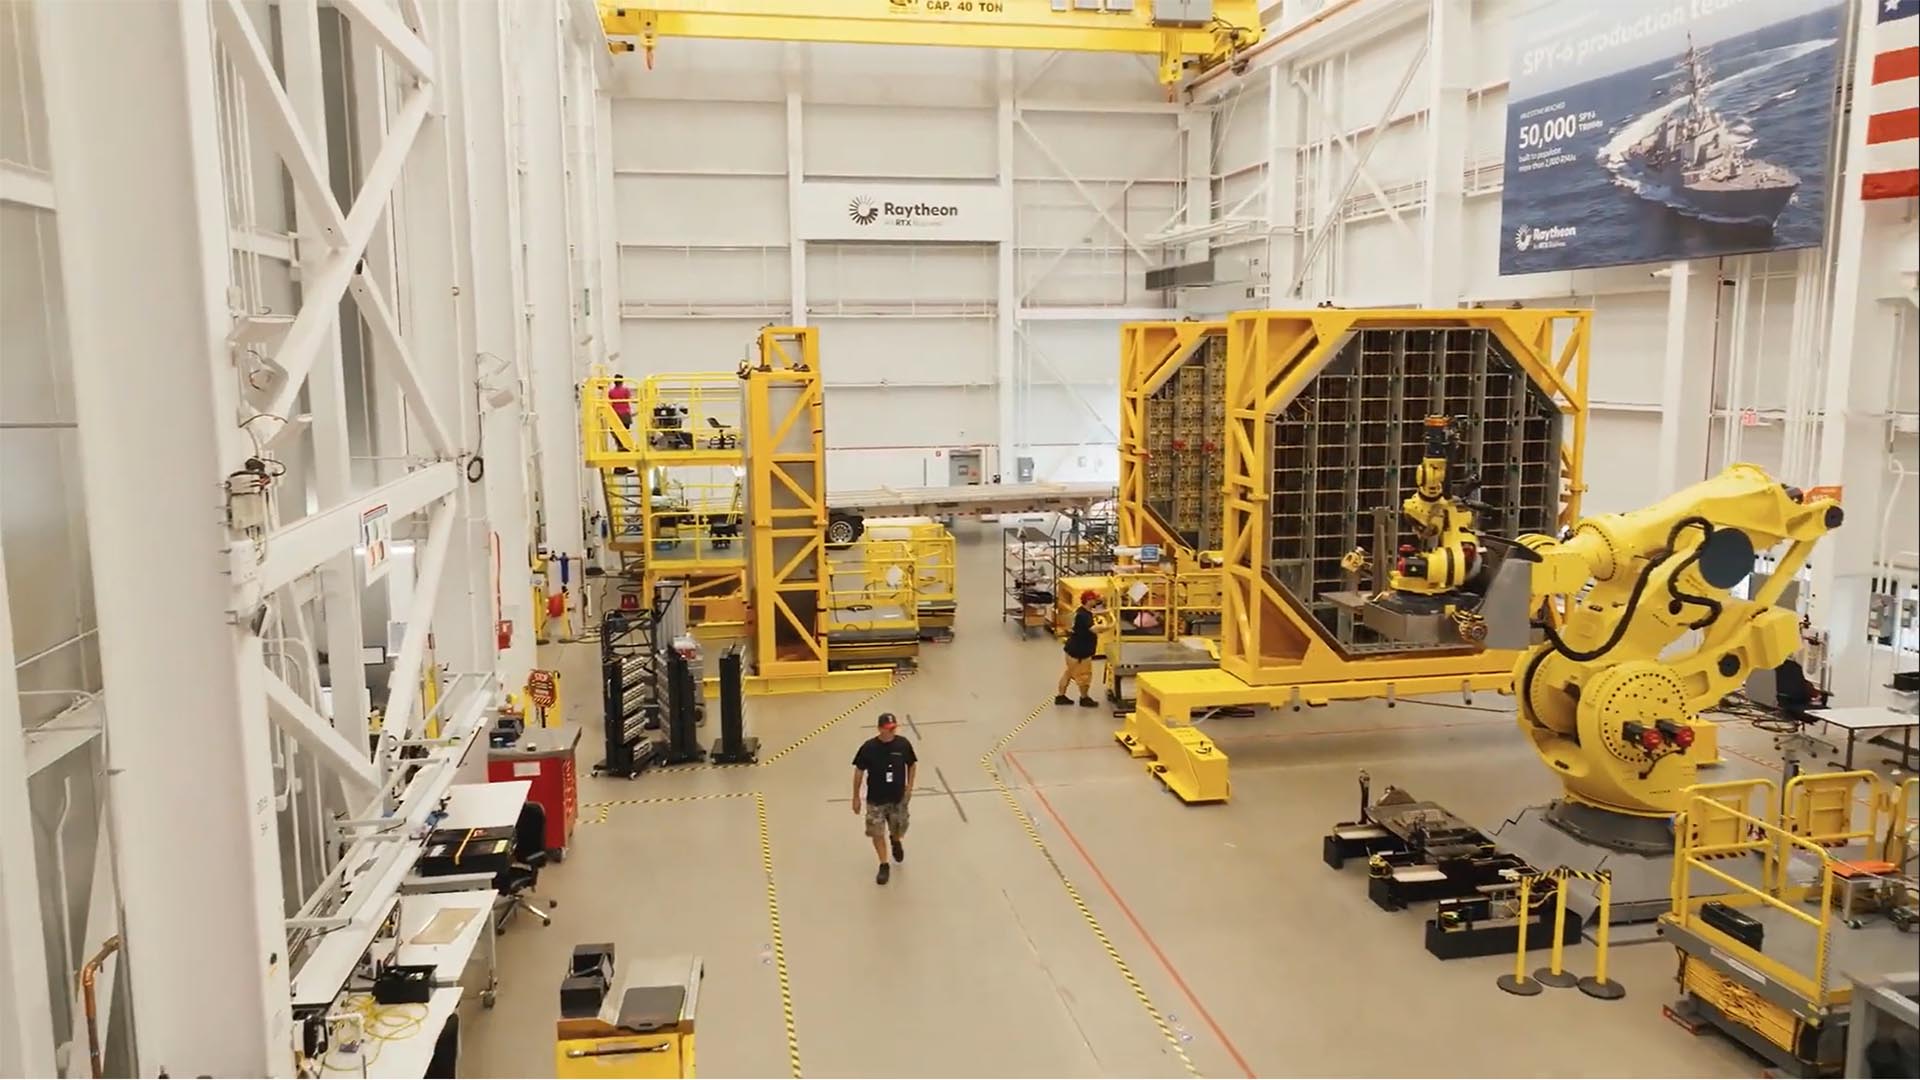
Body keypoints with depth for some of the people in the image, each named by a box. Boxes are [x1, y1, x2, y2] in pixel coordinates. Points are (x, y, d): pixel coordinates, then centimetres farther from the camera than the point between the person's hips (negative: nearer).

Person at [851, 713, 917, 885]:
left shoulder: (903, 744, -13)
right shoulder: (869, 747, -18)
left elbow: (912, 764, 4)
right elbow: (859, 770, -7)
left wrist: (909, 787, 0)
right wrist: (856, 796, -3)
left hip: (898, 797, 2)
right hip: (876, 799, -2)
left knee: (899, 829, 17)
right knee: (877, 833, 2)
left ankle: (895, 841, 54)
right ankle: (884, 866, 22)